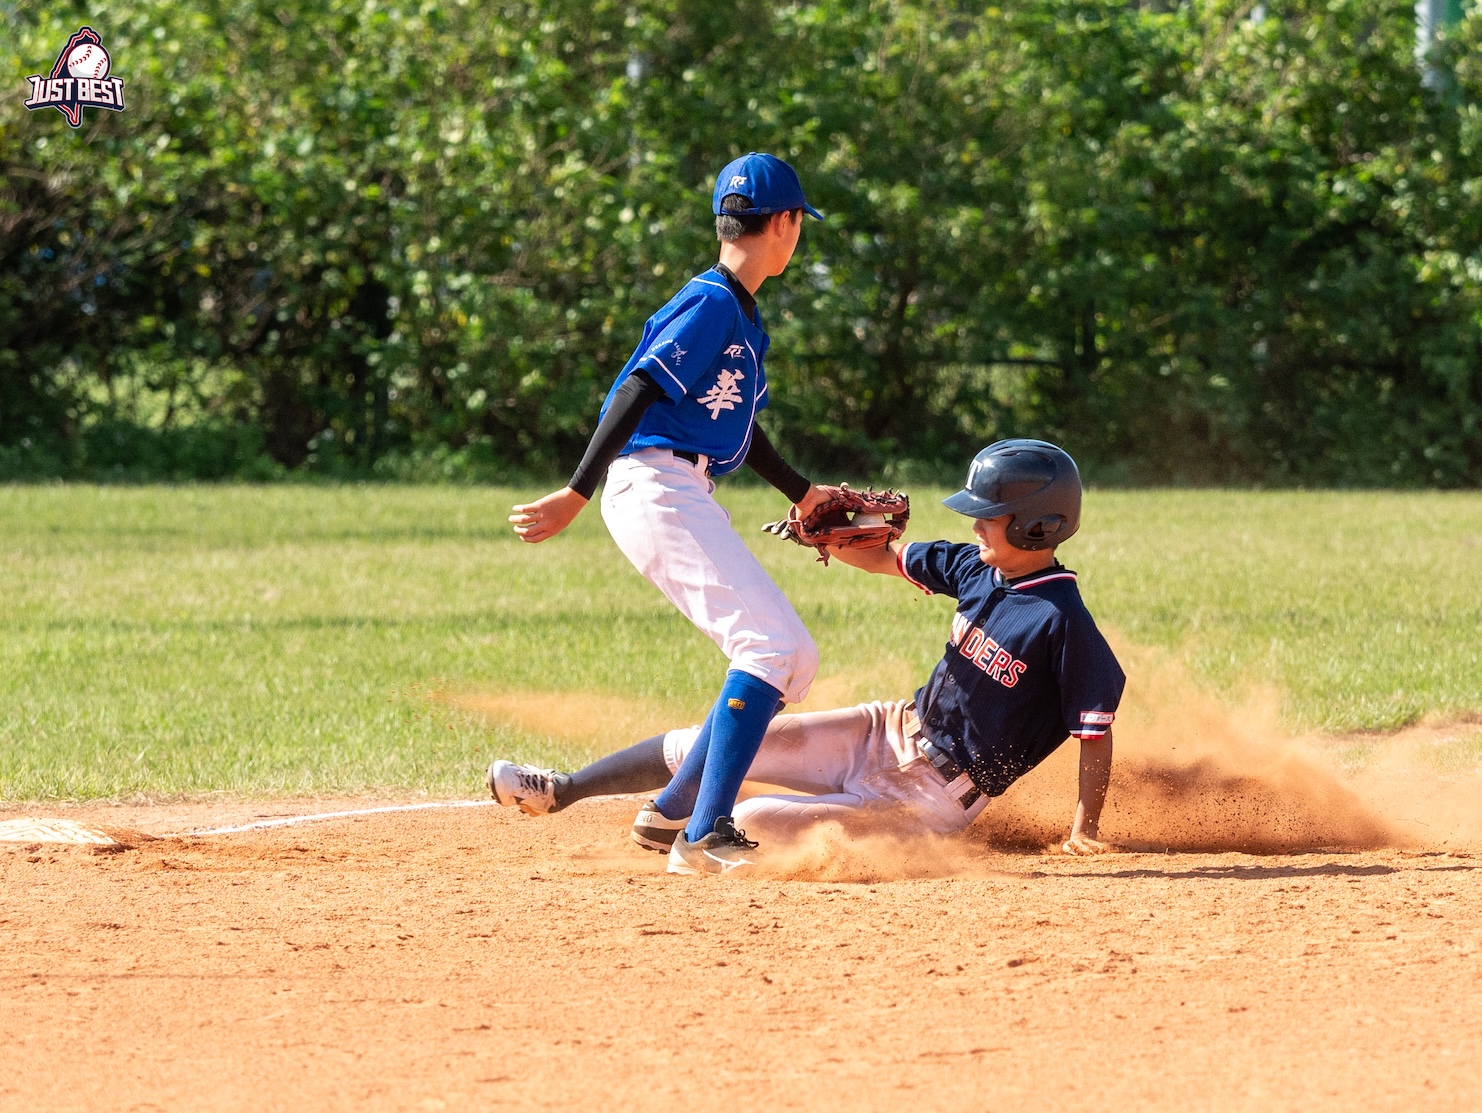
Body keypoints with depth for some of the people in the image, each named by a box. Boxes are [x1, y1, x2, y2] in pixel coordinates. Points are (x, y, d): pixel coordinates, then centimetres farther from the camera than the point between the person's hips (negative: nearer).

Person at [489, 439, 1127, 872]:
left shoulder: (1063, 622, -23)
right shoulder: (979, 569, 1)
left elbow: (1097, 731, -22)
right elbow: (883, 559, 11)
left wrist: (1086, 831, -25)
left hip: (928, 798, -8)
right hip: (891, 733, 8)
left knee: (753, 820, -21)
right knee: (709, 746, 7)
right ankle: (562, 791, 22)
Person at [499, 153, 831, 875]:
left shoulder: (743, 315, 21)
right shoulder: (711, 303, -11)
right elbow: (638, 393, -18)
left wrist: (804, 495, 33)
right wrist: (576, 495, -24)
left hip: (689, 498, 10)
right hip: (655, 485, -10)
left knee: (793, 662, 10)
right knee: (772, 645, -20)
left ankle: (672, 815, 16)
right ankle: (704, 837, -26)